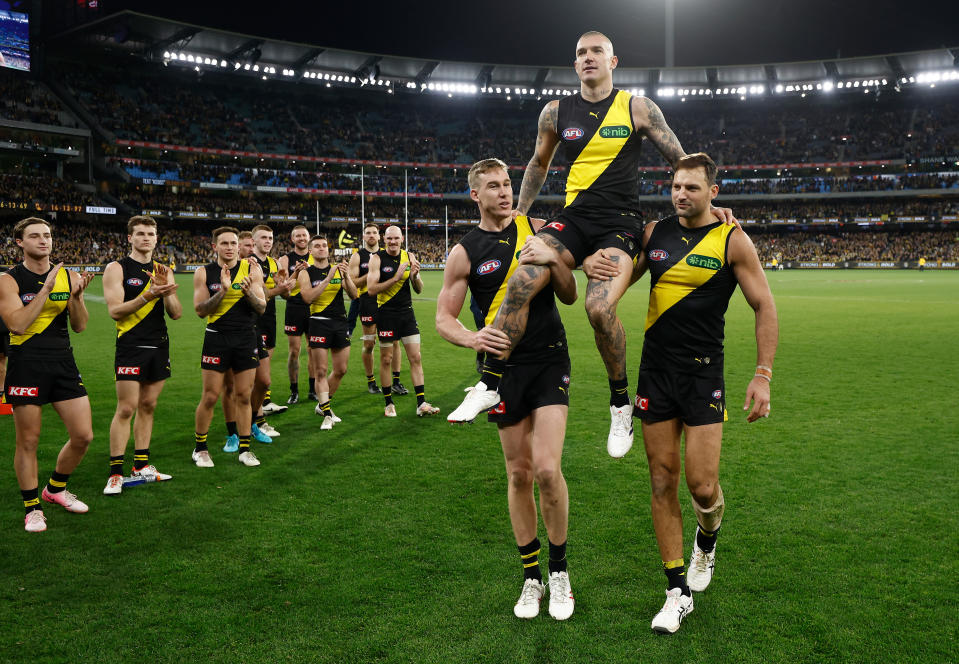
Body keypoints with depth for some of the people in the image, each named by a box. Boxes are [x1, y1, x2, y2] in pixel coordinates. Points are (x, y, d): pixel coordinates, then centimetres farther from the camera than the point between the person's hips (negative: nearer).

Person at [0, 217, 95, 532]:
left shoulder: (69, 277, 8)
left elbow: (80, 326, 4)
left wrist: (76, 295, -13)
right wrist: (46, 288, -18)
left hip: (63, 363, 4)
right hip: (26, 366, -4)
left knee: (83, 436, 3)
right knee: (28, 441, 3)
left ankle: (55, 488, 28)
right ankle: (32, 508, 20)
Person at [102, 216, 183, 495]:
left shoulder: (162, 271, 12)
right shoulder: (117, 269, -2)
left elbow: (176, 313, 6)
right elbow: (115, 310, -12)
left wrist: (166, 291, -12)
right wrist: (148, 296, -23)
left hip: (159, 346, 5)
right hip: (131, 346, -5)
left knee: (148, 406, 10)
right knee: (126, 409, -7)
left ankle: (141, 464, 19)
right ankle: (115, 472, -1)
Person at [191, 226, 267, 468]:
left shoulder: (251, 269, 2)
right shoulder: (204, 273, 0)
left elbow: (261, 308, -1)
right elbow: (200, 310, -7)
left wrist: (248, 292, -21)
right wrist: (222, 291, -20)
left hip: (246, 339, 1)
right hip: (217, 338, -1)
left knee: (244, 396, 5)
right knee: (210, 396, 0)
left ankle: (244, 449, 15)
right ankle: (200, 448, 17)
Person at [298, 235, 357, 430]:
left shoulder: (338, 269, 9)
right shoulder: (306, 273, 0)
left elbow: (354, 295, 2)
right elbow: (307, 297, -17)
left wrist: (346, 276, -15)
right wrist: (328, 278, -22)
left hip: (340, 322, 4)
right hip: (319, 323, -4)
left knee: (341, 370, 9)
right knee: (321, 371, -5)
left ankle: (323, 405, 28)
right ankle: (327, 414, 1)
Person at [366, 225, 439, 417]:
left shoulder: (409, 257, 5)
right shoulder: (377, 258, -6)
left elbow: (419, 290, 7)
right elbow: (371, 289, -16)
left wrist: (415, 275, -13)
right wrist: (396, 277, -22)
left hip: (407, 312, 4)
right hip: (386, 313, -3)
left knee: (416, 357, 0)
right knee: (386, 359, 4)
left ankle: (421, 404, 2)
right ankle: (389, 403, 16)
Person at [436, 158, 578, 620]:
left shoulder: (537, 230, 5)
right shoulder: (465, 252, 1)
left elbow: (570, 297, 5)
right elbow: (443, 318, 2)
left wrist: (553, 258, -14)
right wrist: (472, 338, -20)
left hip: (549, 360, 0)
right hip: (504, 366, 0)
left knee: (548, 469, -11)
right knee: (519, 474, 6)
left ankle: (559, 570, 11)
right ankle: (531, 577, 23)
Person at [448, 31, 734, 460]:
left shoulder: (637, 109, 4)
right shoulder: (556, 112, 12)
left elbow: (681, 160, 11)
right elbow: (539, 163, 27)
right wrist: (519, 213, 26)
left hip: (619, 224, -3)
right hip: (573, 218, 3)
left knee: (600, 306, -27)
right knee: (521, 281, -23)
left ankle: (620, 402, -4)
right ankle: (490, 384, -9)